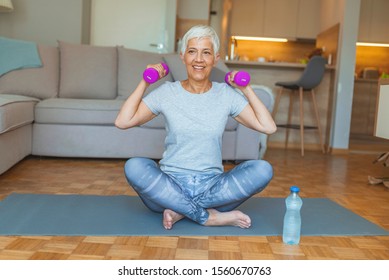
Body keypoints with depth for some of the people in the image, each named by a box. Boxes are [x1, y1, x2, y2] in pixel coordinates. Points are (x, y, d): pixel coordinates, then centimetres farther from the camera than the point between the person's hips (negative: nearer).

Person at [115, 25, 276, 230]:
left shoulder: (226, 94, 4)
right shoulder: (167, 92, 2)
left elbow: (268, 127, -4)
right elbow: (122, 122, -6)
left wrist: (247, 90, -1)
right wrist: (144, 82, -3)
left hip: (212, 187, 1)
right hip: (170, 184, -1)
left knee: (263, 169, -24)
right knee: (134, 167, -31)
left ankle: (181, 211, -21)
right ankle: (210, 217, -23)